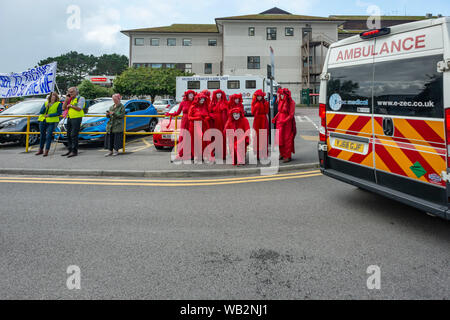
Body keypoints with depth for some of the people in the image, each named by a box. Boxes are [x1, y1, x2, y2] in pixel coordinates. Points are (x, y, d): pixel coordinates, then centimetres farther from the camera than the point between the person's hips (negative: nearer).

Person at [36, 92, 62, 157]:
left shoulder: (58, 104, -1)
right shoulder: (46, 103, 11)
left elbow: (59, 113, -10)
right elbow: (41, 112, 4)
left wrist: (49, 115, -13)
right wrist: (46, 107, -13)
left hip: (51, 122, -4)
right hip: (43, 121, 5)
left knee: (49, 136, -11)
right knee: (42, 135, 12)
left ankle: (46, 151, -6)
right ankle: (41, 150, 24)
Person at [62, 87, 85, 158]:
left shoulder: (80, 98, -2)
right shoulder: (70, 99, 20)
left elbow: (79, 108, -14)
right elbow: (63, 108, 13)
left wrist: (70, 105, -5)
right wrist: (66, 99, 7)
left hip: (76, 118, -8)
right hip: (69, 118, 8)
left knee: (74, 135, -11)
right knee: (69, 135, 8)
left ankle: (74, 151, -9)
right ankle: (70, 150, 16)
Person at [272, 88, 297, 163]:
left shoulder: (291, 102, -12)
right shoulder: (281, 101, 8)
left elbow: (291, 115, -14)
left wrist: (284, 121, -22)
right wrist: (275, 118, 4)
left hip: (287, 123, -7)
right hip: (280, 123, 7)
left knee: (287, 139, -3)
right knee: (280, 139, 9)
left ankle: (288, 156, 4)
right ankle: (282, 154, 23)